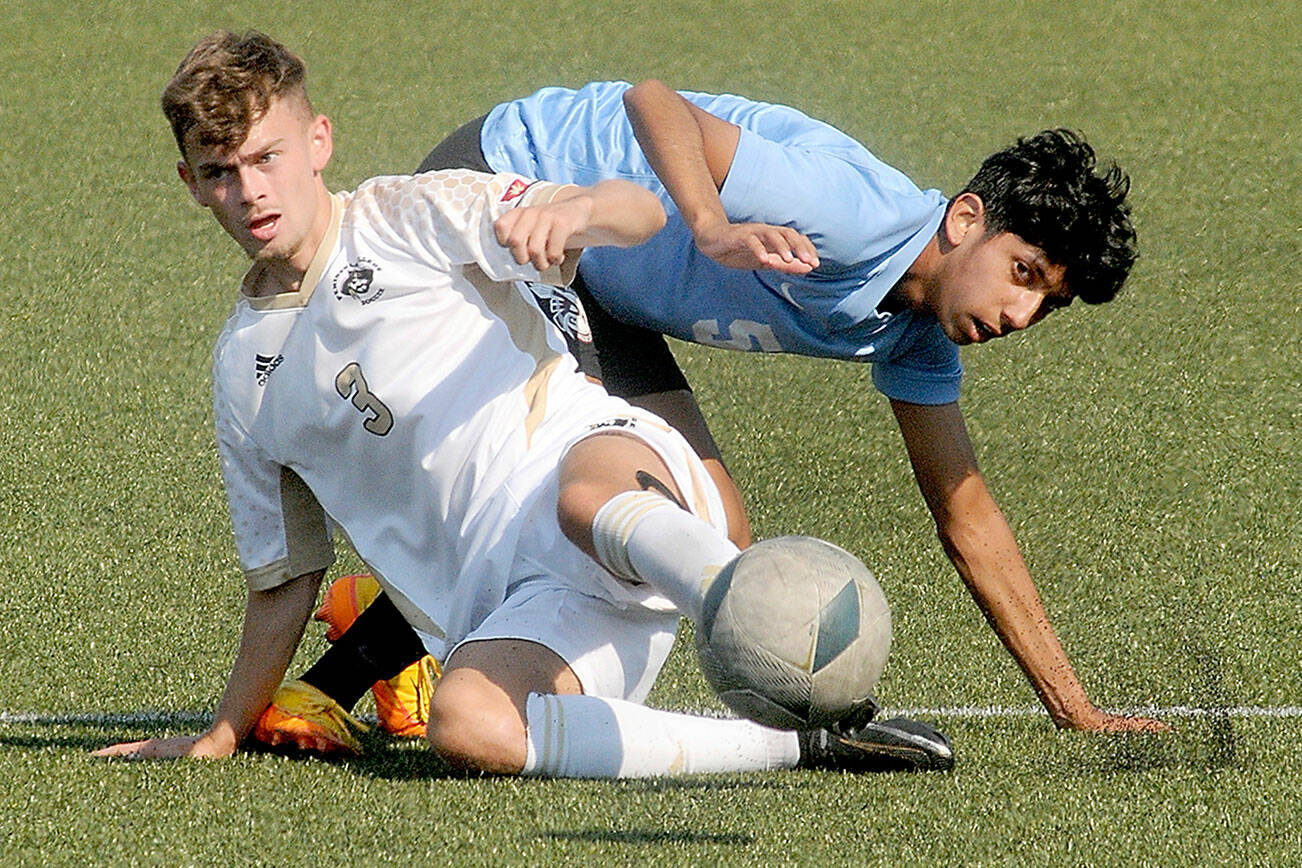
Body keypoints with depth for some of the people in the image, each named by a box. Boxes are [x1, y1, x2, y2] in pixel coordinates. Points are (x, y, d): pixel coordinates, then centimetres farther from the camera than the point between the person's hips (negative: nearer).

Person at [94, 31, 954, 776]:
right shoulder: (244, 368, 22)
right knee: (465, 723, -34)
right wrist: (222, 735, 32)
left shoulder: (411, 215, 8)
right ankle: (793, 744, -35)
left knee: (588, 495, -43)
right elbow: (285, 577, 31)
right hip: (512, 608, 3)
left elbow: (641, 213, -5)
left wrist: (574, 212, -28)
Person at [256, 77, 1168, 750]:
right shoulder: (863, 214, -30)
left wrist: (1076, 707, 6)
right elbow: (653, 102, -35)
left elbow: (967, 516, 7)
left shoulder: (918, 332, -1)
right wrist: (716, 233, -55)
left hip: (587, 282, 9)